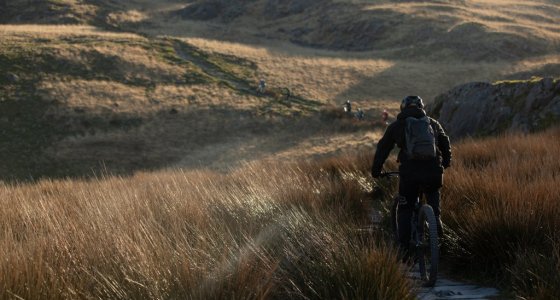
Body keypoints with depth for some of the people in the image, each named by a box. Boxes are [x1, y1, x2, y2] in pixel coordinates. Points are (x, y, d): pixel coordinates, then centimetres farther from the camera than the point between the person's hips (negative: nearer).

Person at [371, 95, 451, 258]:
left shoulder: (396, 126, 14)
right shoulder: (433, 123, 19)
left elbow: (383, 148, 17)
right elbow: (445, 144, 28)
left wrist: (375, 170, 27)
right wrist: (446, 162, 45)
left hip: (409, 173, -2)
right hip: (433, 171, 2)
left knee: (405, 210, 12)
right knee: (433, 194, 34)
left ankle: (404, 249, 9)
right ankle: (436, 219, 11)